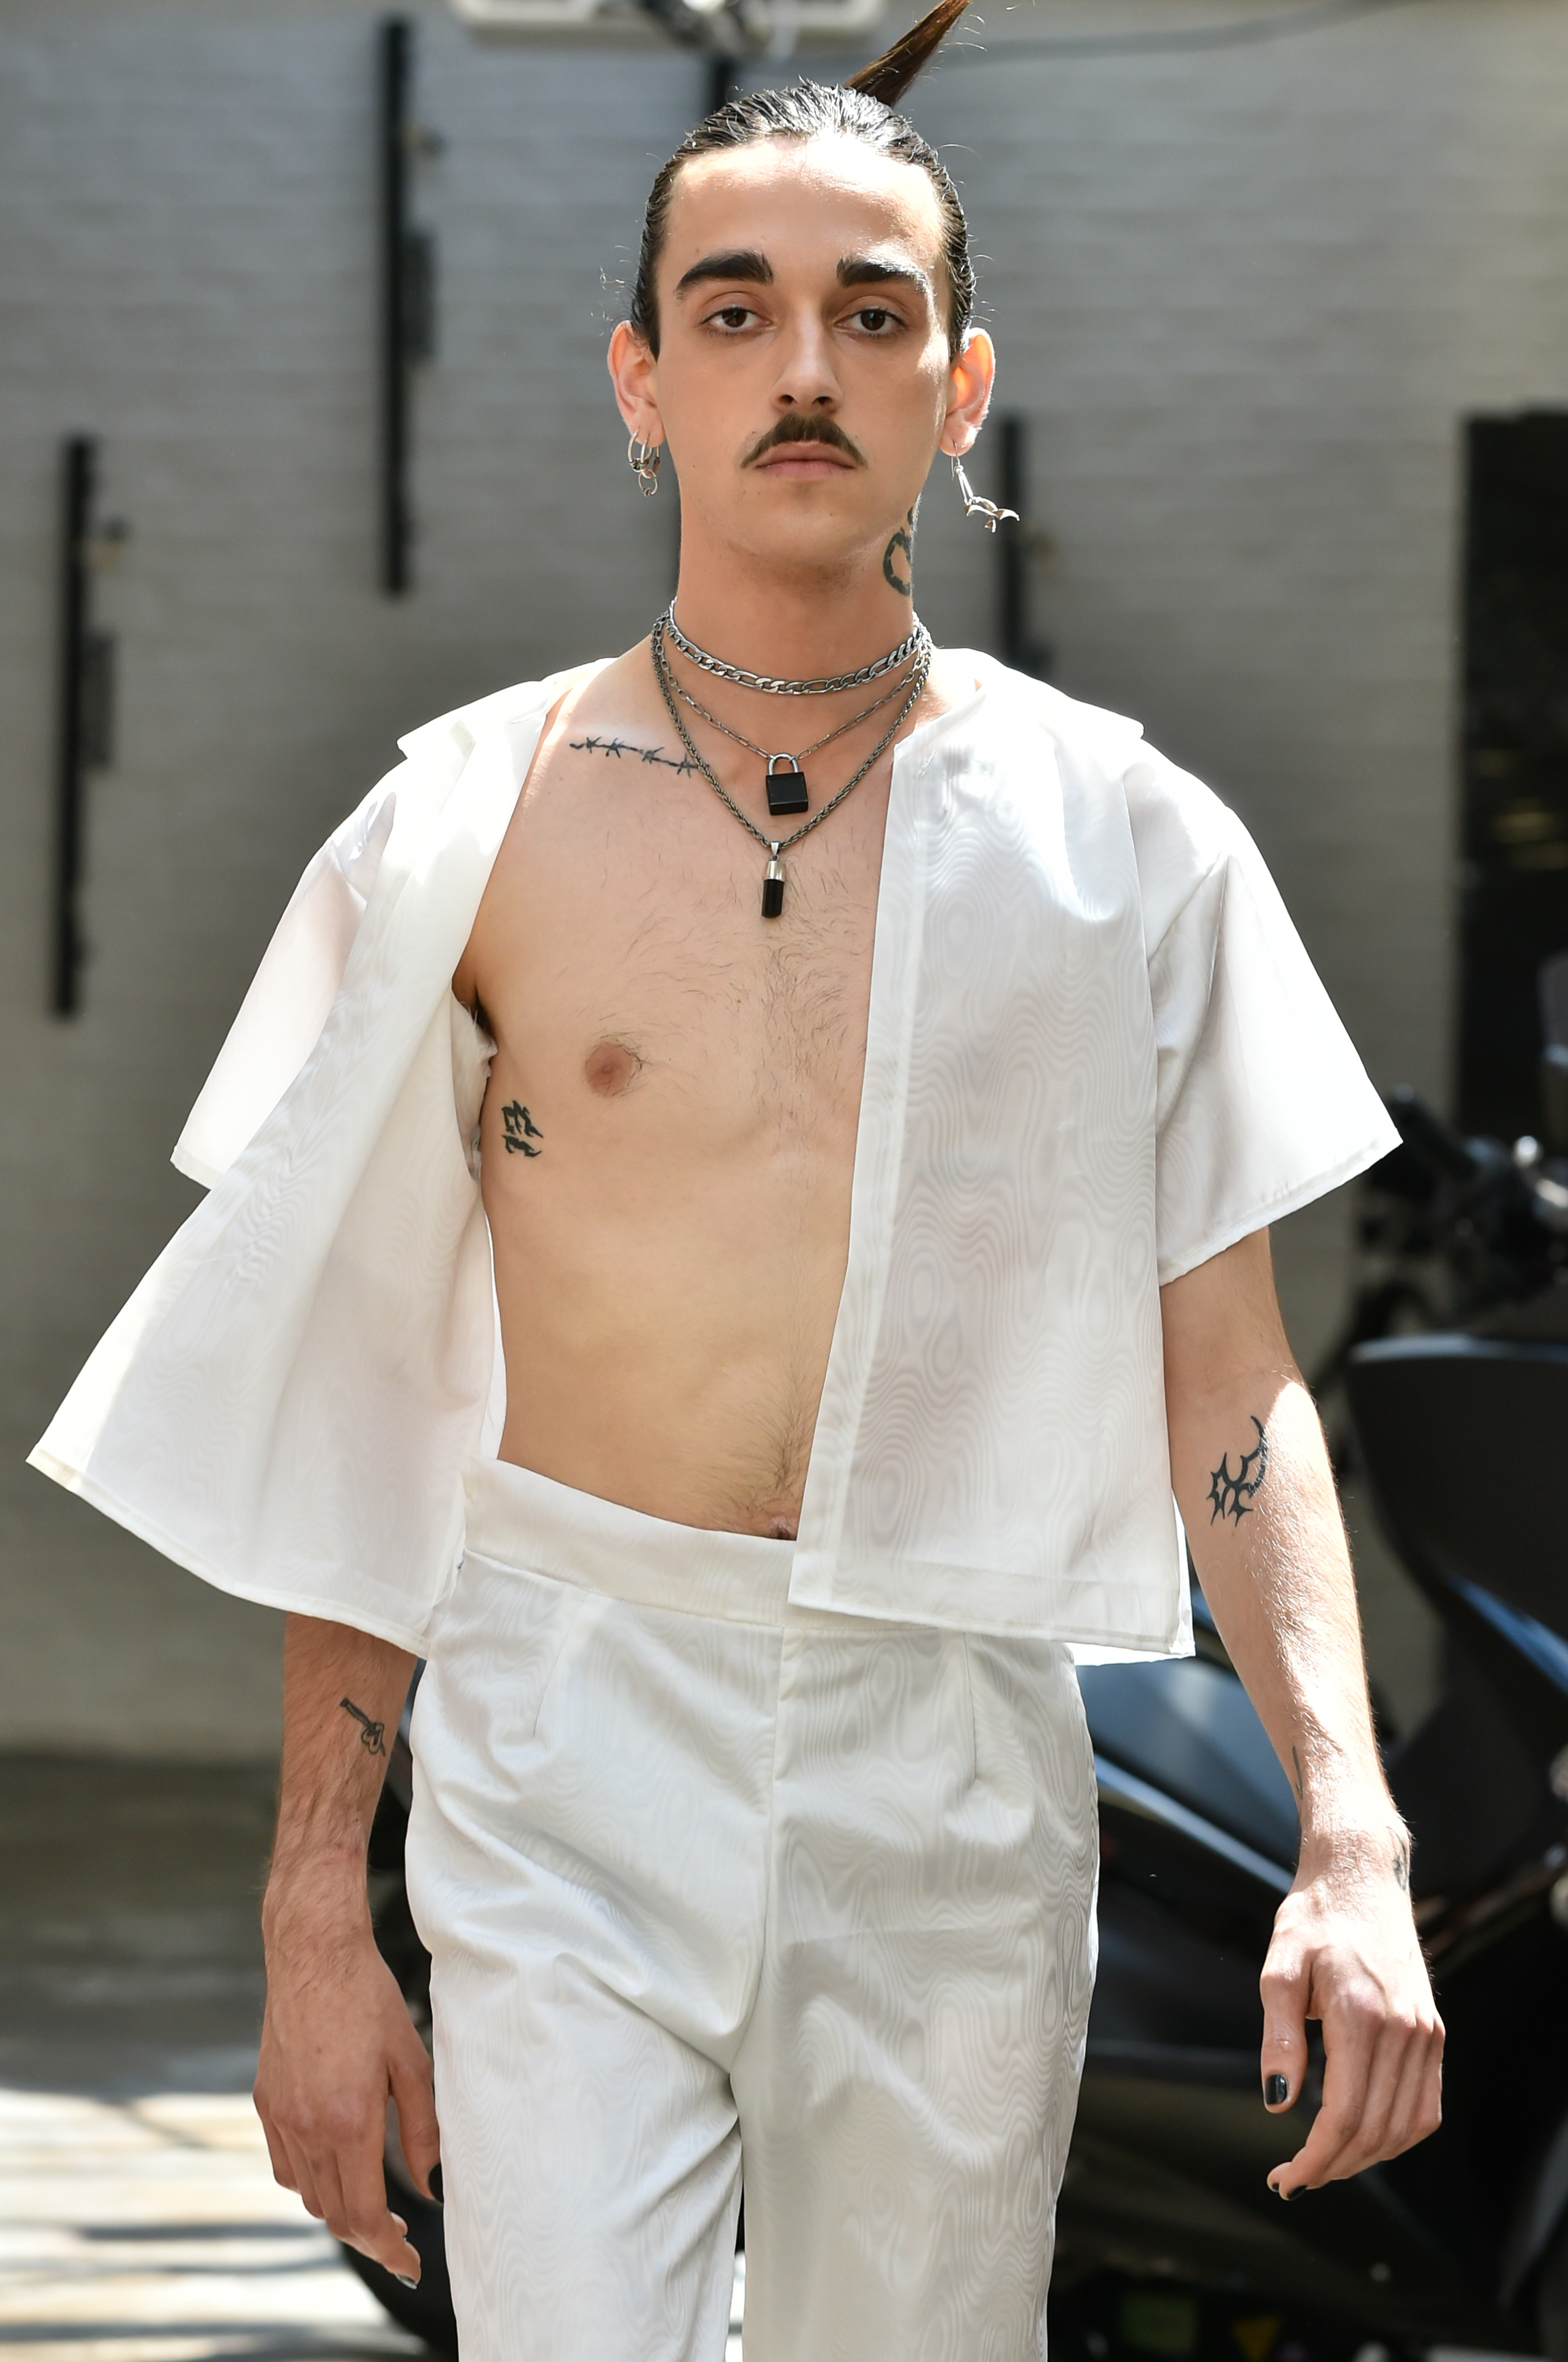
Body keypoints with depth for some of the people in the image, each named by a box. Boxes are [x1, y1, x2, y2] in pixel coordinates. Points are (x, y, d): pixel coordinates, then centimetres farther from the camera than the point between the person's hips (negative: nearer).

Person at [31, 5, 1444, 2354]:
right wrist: (314, 1915, 0)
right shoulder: (471, 824, 1)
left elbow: (1230, 1375, 4)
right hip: (570, 1746, -1)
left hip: (962, 1789, 1)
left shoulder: (1126, 843, 3)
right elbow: (355, 1405, 3)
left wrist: (1354, 1833, -9)